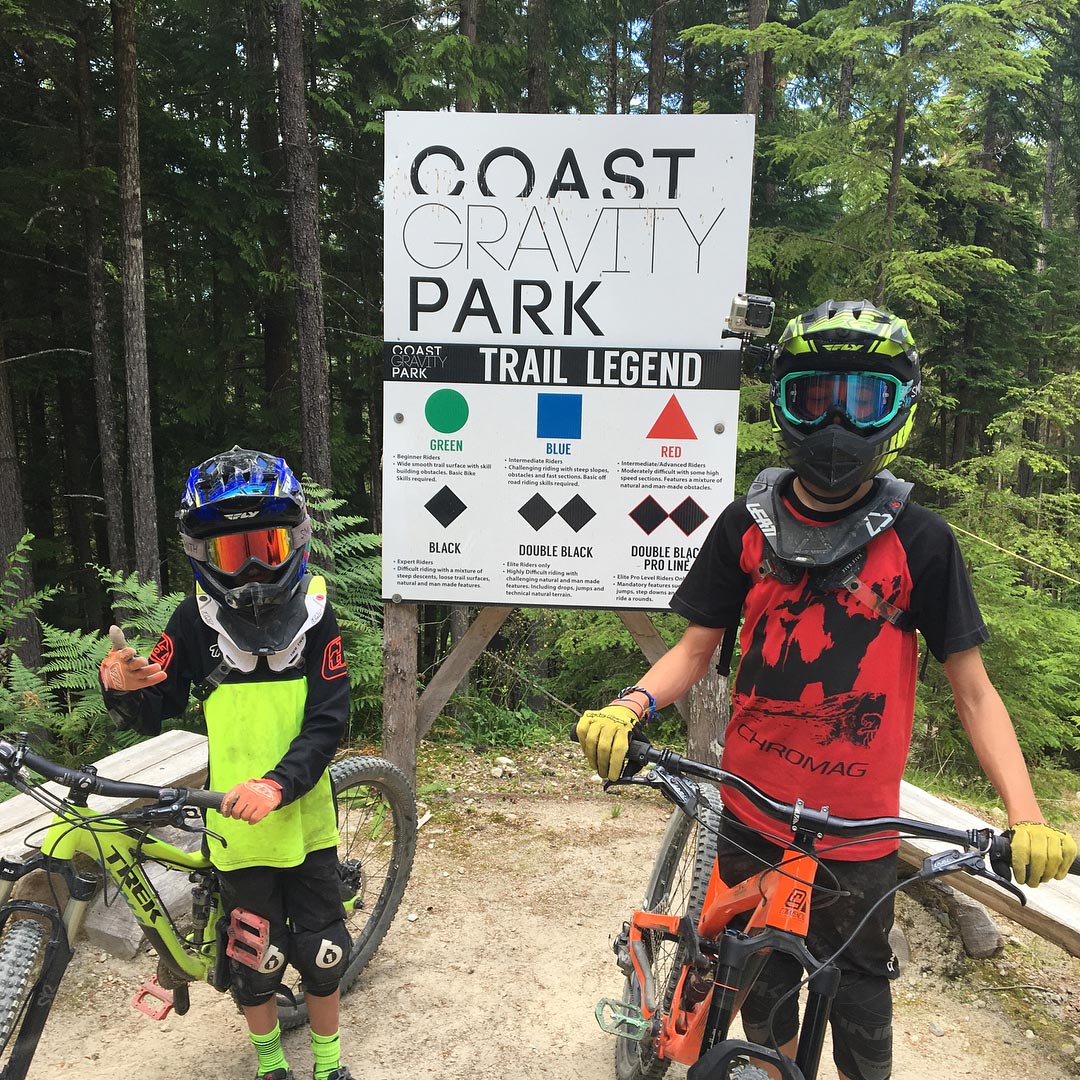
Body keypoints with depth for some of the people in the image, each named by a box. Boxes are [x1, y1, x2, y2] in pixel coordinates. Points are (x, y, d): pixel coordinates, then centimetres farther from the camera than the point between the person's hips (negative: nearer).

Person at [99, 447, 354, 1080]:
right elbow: (154, 716, -5)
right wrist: (120, 687, -27)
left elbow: (328, 722, -13)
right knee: (258, 958, 14)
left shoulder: (315, 613, -11)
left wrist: (277, 784, -28)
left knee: (321, 951, 13)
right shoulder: (197, 619, -9)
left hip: (306, 819, 0)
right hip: (238, 825, 0)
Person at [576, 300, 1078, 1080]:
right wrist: (631, 705, -19)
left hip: (858, 833, -1)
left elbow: (973, 691, -5)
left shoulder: (919, 541, -9)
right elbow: (698, 647, 0)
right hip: (752, 817, 2)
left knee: (857, 1001, 17)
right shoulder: (747, 527, -4)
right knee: (763, 985, 20)